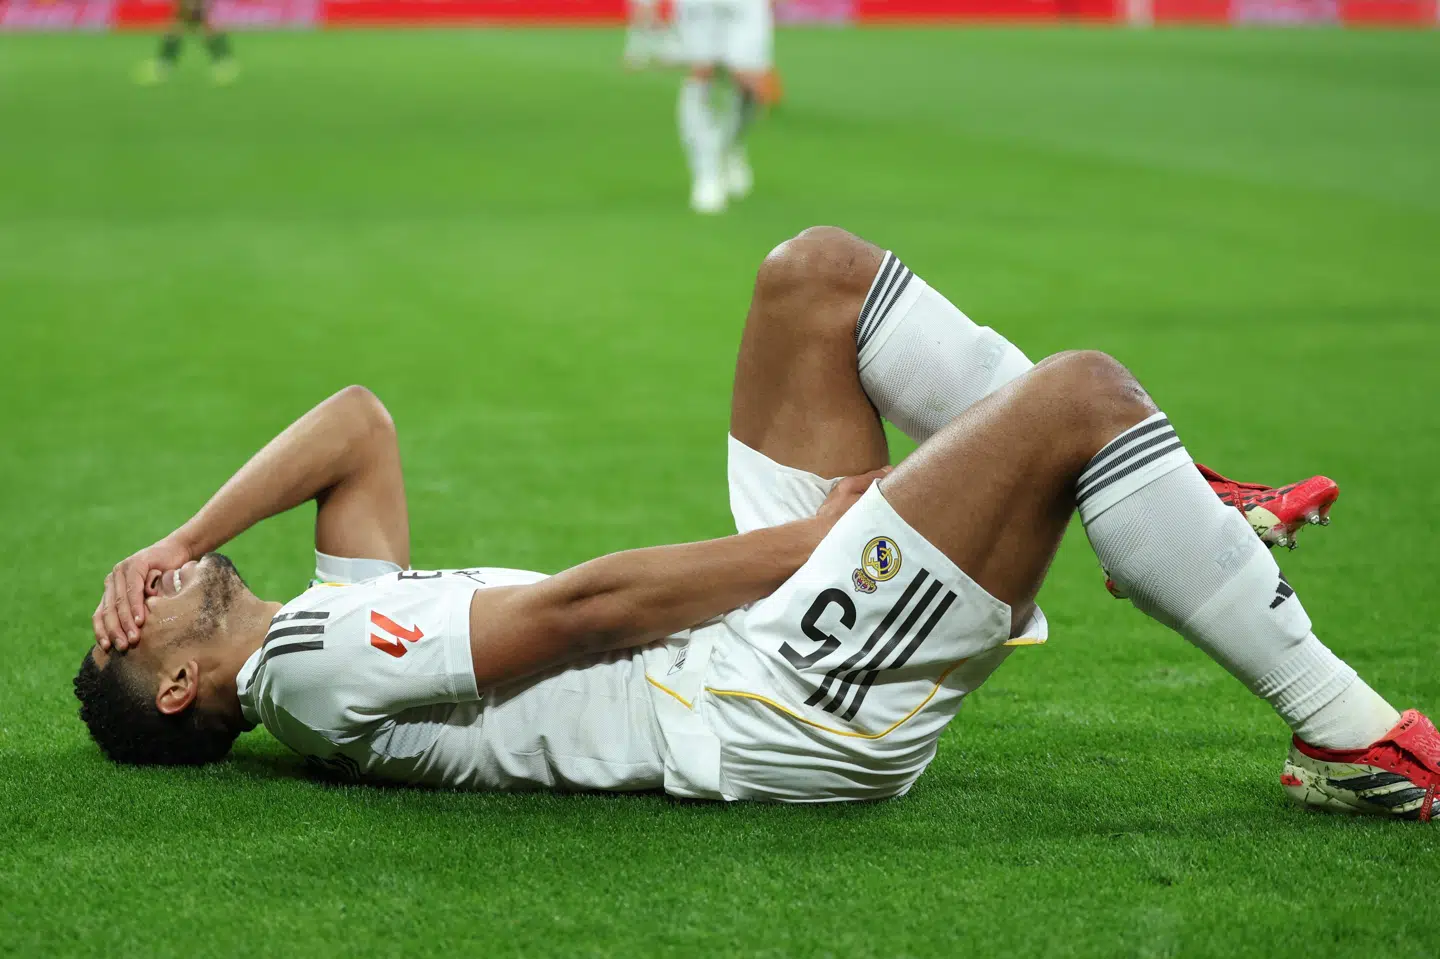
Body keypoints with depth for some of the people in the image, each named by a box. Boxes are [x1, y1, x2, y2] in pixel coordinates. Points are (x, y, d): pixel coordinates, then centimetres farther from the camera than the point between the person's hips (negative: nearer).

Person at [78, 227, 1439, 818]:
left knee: (816, 273, 8)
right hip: (786, 710, -11)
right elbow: (581, 606, -14)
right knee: (1078, 391, -20)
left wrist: (177, 540, 14)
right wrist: (807, 534, -10)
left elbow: (359, 422, 22)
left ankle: (1173, 515, 11)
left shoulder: (337, 618, 19)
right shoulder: (302, 665, -11)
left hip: (771, 635, 11)